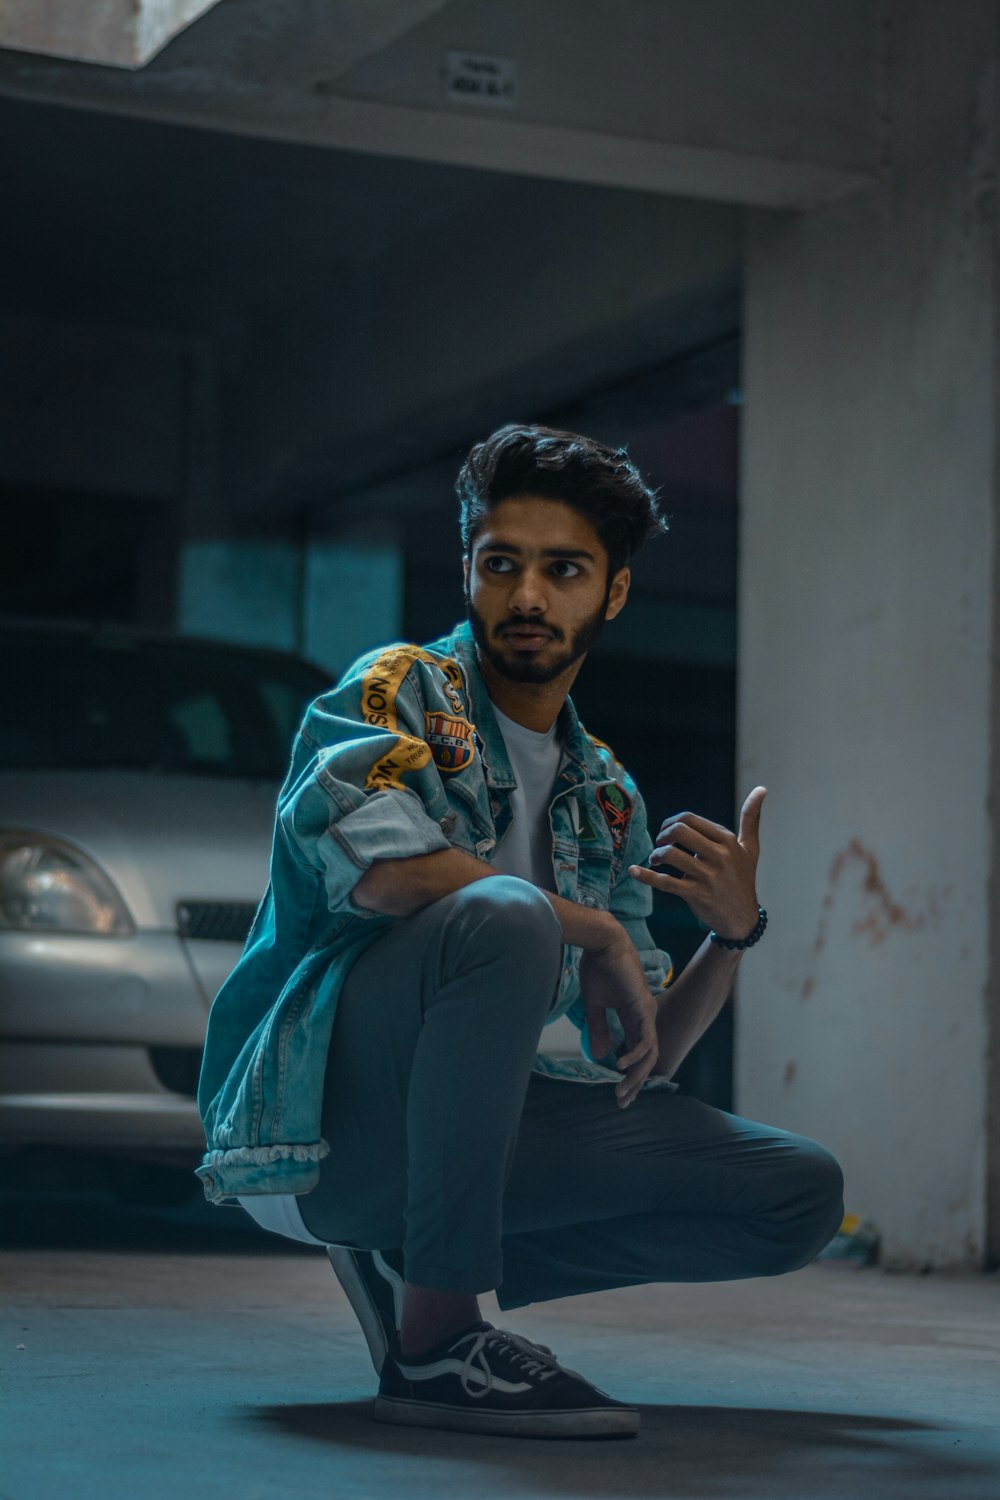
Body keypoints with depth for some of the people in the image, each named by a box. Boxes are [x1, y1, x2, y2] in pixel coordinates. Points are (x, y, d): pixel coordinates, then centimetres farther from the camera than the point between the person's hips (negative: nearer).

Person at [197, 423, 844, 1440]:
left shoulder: (607, 802, 16)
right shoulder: (397, 690, -3)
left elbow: (636, 1067, 13)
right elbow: (381, 866, -26)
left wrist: (732, 937, -5)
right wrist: (594, 929, -15)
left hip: (454, 1124, 7)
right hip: (306, 1122, -7)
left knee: (803, 1195, 0)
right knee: (504, 917, -35)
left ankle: (410, 1260, 1)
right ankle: (436, 1338, -26)